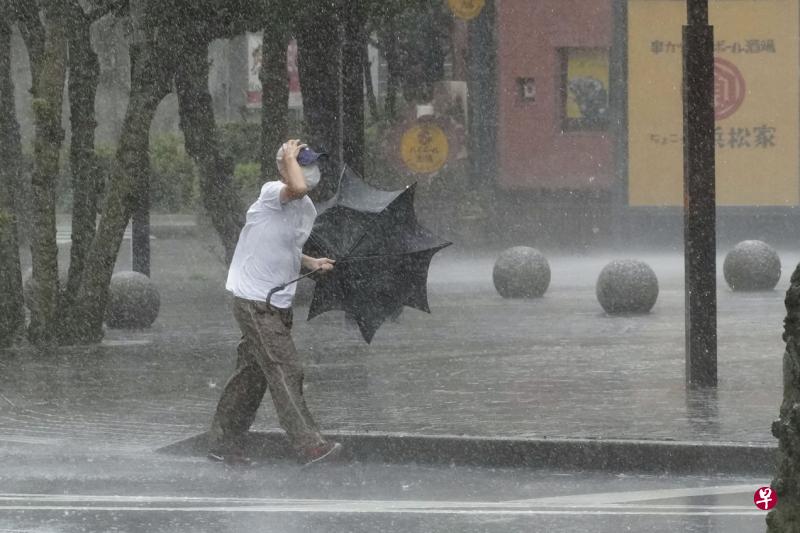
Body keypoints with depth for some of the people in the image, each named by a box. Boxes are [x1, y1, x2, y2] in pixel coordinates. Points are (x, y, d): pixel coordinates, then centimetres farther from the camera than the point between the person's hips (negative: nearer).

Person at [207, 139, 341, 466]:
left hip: (279, 304, 9)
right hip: (254, 301, -9)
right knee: (285, 372, -14)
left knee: (254, 375, 14)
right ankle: (309, 446, -18)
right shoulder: (272, 193, -13)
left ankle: (223, 443, 24)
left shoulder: (308, 210, 13)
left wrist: (311, 264, 10)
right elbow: (297, 188, -38)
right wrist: (290, 157, -20)